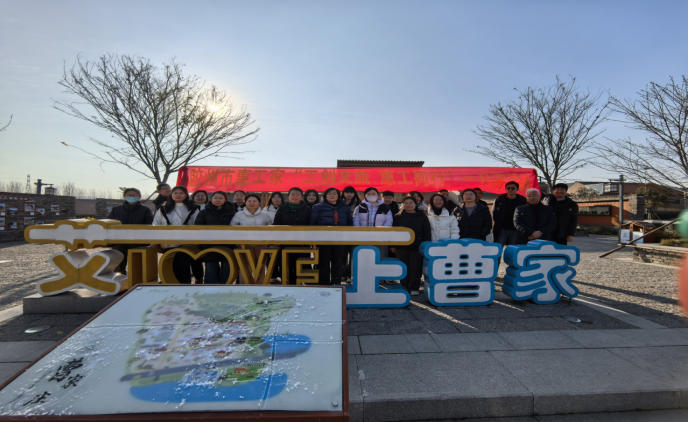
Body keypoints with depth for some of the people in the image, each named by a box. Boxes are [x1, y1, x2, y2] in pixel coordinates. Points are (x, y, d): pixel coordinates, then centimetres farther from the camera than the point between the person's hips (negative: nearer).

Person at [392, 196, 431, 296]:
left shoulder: (422, 216, 8)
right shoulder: (398, 217, 10)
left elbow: (427, 232, 9)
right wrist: (393, 245, 4)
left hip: (417, 246, -1)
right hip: (402, 247, 1)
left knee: (415, 267, -1)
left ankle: (414, 288, 9)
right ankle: (405, 287, 17)